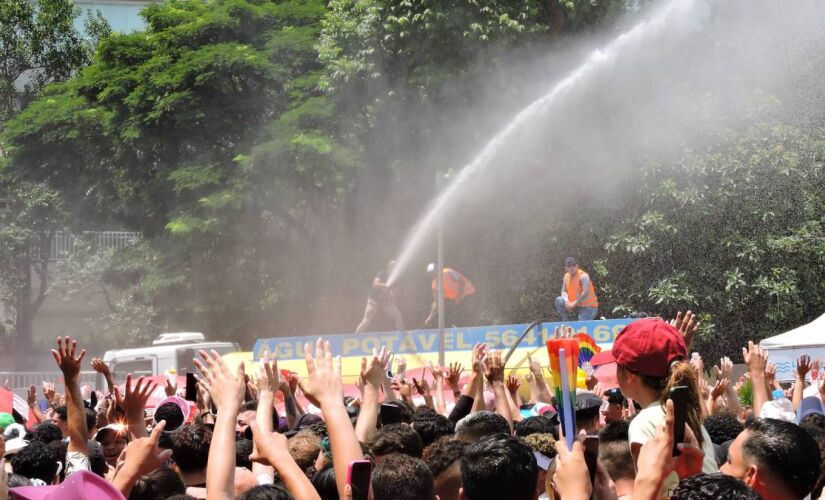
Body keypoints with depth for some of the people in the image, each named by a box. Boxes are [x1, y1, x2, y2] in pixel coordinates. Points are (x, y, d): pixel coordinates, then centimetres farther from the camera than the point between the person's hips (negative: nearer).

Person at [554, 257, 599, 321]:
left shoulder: (583, 276, -19)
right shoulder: (566, 276, 4)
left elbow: (586, 293, -30)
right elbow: (564, 291, 10)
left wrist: (574, 304, -25)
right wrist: (566, 301, -13)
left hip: (588, 307, -7)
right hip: (577, 306, 7)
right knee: (559, 301, -3)